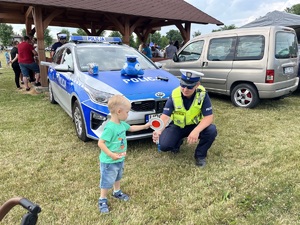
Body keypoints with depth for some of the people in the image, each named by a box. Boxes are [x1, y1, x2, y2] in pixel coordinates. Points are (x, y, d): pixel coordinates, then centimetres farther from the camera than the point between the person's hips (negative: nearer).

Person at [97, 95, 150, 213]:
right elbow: (100, 143, -29)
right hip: (109, 161, -9)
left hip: (120, 159, 9)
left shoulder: (121, 124, -2)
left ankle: (117, 192, 50)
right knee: (107, 181, 7)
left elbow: (131, 128, 18)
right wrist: (111, 154, -34)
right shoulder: (110, 128, -31)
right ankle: (102, 200, 27)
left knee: (117, 177, 28)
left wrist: (145, 126, 21)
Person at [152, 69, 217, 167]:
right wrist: (159, 130, -43)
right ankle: (177, 142, 15)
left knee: (212, 130, -30)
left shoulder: (202, 94, -22)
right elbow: (165, 116, -22)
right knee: (164, 145, -23)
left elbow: (209, 116, -24)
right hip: (177, 126, 0)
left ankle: (200, 155, -1)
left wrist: (196, 131, -42)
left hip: (195, 125, 0)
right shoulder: (174, 95, -21)